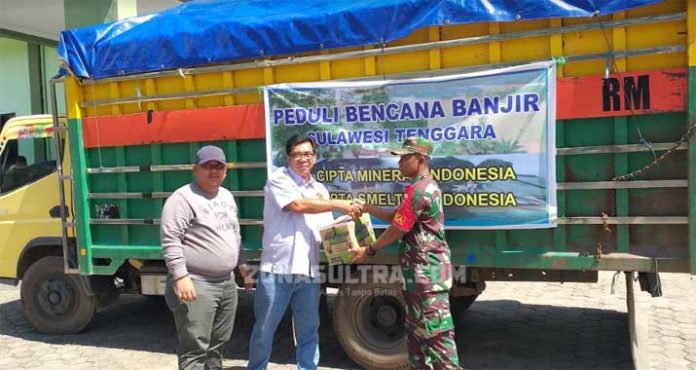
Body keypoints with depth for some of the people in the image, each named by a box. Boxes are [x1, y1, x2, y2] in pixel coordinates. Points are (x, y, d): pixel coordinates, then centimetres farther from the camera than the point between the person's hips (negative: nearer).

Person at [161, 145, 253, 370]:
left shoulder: (227, 196, 15)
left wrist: (243, 265, 22)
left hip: (227, 282, 8)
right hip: (196, 284, -8)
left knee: (217, 343, 17)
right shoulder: (183, 198, -11)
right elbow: (171, 241, -18)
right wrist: (181, 276, -24)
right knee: (195, 348, -5)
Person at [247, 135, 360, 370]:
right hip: (277, 269, -4)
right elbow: (297, 205, -16)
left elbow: (327, 231, 16)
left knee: (309, 331, 11)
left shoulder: (320, 190, 16)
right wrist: (338, 205, -12)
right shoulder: (278, 180, -1)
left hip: (309, 271, 5)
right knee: (264, 330, 8)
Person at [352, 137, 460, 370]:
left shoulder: (418, 190, -18)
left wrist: (369, 251, -1)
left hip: (426, 271, -11)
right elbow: (396, 217, 18)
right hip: (423, 269, 11)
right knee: (417, 330, 17)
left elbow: (397, 229, -14)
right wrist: (367, 208, 8)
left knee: (436, 332, -5)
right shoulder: (427, 186, 16)